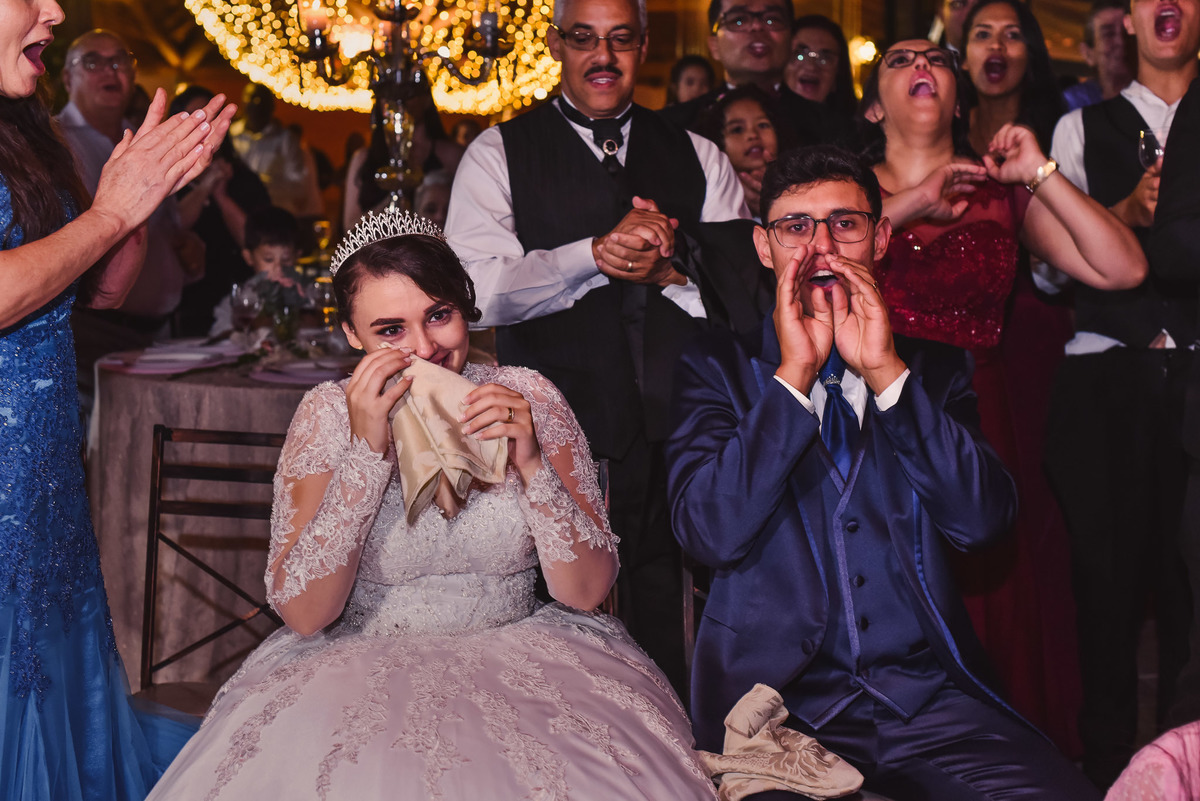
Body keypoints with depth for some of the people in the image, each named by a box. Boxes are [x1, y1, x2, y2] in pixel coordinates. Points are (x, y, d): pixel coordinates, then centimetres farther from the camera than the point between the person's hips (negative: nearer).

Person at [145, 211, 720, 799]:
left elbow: (587, 591, -4)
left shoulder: (527, 398, -2)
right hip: (365, 664, 0)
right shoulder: (328, 415, -3)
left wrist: (531, 464, -19)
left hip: (515, 657, 0)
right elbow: (302, 613, -12)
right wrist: (368, 449, -20)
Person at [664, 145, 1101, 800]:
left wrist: (887, 371, -9)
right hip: (778, 694, -2)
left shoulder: (932, 366, 14)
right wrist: (794, 373, -11)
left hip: (930, 694, 2)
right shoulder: (719, 366, 8)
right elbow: (709, 533, -7)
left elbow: (983, 522, -2)